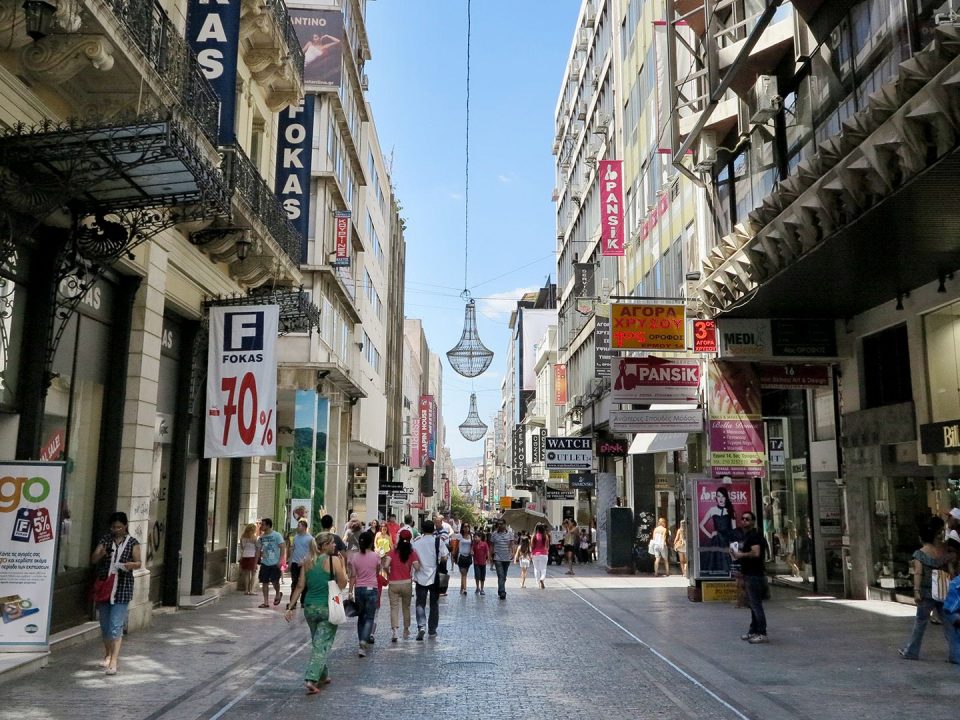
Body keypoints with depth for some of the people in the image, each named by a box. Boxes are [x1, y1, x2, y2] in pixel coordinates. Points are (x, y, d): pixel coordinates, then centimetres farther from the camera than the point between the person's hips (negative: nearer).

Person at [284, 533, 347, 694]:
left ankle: (323, 676, 32)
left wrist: (290, 607, 10)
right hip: (327, 608, -5)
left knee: (316, 642, 20)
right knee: (322, 644, -1)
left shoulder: (307, 561, 5)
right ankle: (311, 679, -13)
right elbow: (342, 584, -7)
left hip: (310, 607, 5)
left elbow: (300, 586, 5)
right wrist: (342, 565, 3)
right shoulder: (333, 560, -10)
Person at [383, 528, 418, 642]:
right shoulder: (412, 552, -4)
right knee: (406, 607, 17)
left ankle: (395, 631, -13)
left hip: (393, 584, -1)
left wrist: (388, 574, 2)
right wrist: (412, 575, 3)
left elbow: (386, 566, -16)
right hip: (407, 583, 1)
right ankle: (406, 631, 28)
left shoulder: (393, 551, -5)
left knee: (394, 608, 2)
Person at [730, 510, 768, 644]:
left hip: (755, 575, -10)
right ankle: (753, 631, 20)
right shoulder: (745, 536, 17)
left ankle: (762, 634, -4)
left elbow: (756, 553, -28)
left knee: (756, 604, -7)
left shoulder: (754, 535, -14)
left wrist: (740, 555, -17)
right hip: (748, 575, 10)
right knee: (752, 604, 14)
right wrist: (736, 553, 9)